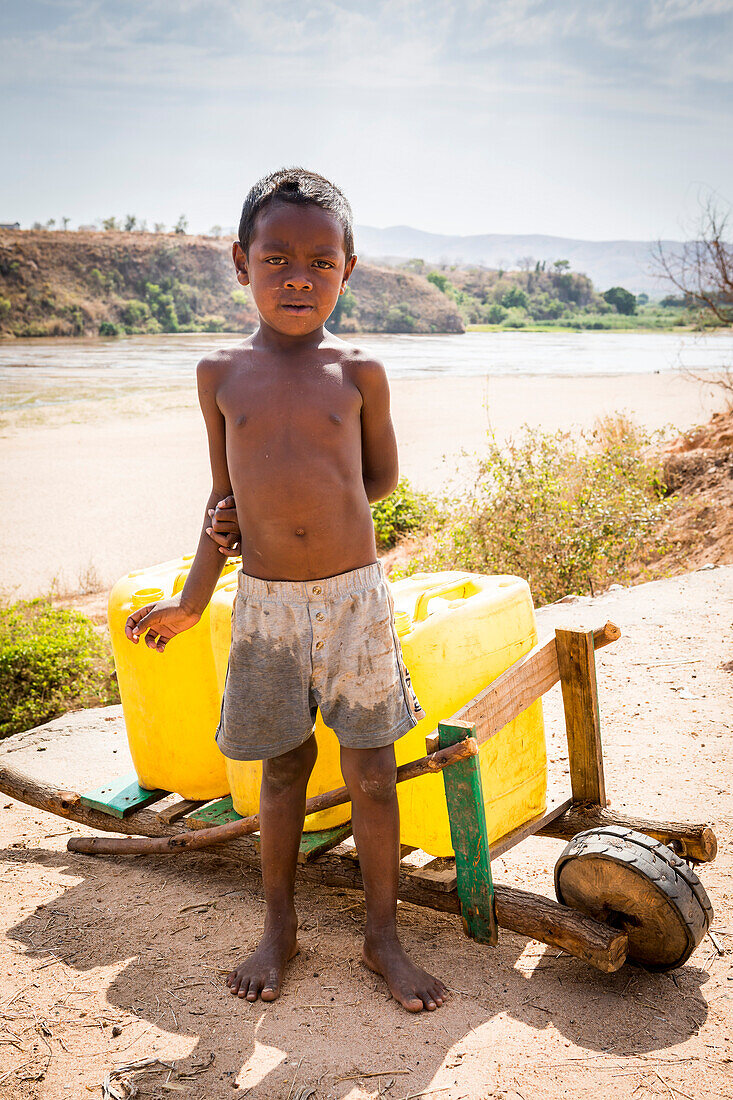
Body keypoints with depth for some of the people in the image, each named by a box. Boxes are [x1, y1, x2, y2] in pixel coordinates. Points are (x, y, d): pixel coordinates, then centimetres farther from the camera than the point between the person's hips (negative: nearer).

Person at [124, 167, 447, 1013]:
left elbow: (381, 479, 8)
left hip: (353, 595, -1)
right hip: (264, 603, 1)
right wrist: (192, 602, 13)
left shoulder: (359, 372, -3)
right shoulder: (221, 374, 1)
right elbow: (224, 498, 9)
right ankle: (279, 929, 32)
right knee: (283, 769, 13)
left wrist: (294, 505, 1)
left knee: (371, 773, 6)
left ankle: (383, 936, 24)